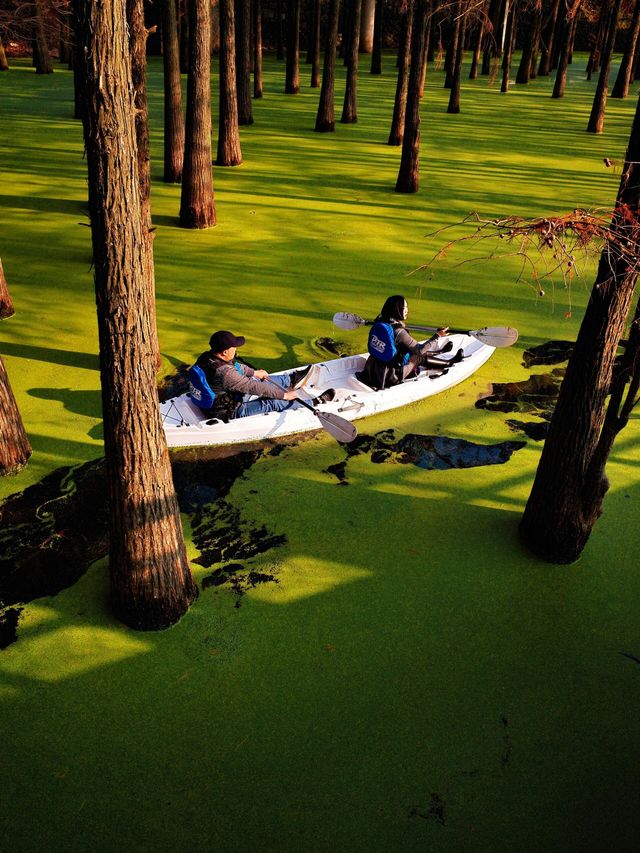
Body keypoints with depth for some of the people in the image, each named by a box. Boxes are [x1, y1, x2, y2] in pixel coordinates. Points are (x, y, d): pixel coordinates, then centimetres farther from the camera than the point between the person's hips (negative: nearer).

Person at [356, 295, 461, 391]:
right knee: (419, 356, 11)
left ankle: (439, 351, 44)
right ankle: (449, 362, 32)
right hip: (390, 378, -7)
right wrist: (437, 336, -8)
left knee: (413, 351, 22)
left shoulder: (379, 323, -4)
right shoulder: (399, 331, -25)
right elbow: (419, 349, -16)